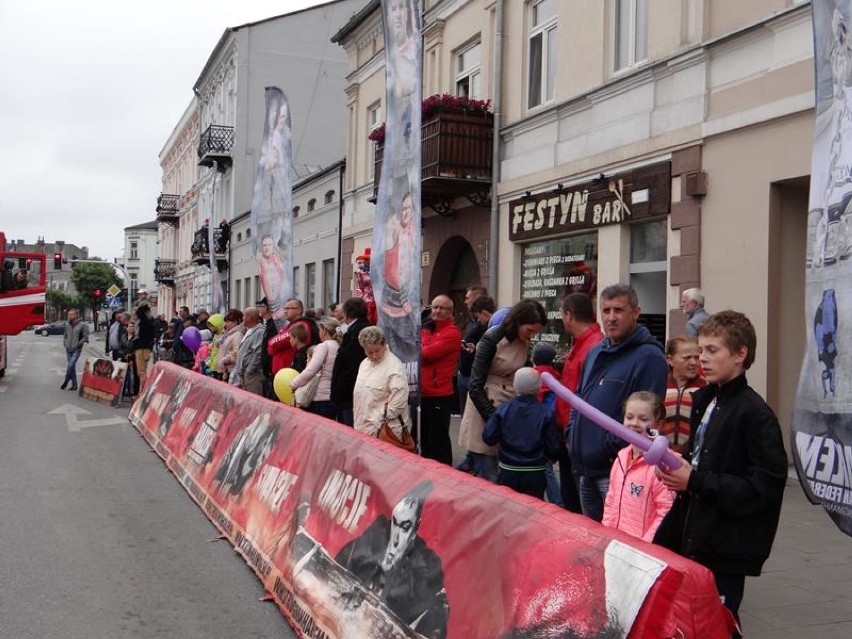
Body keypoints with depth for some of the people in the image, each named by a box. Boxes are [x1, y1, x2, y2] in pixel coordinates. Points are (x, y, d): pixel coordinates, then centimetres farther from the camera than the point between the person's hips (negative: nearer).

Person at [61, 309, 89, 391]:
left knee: (71, 365, -16)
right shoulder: (67, 325, 8)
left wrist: (77, 344, -13)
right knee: (72, 366, 8)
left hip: (76, 350, -5)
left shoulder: (82, 325, -8)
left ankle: (66, 381, 1)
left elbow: (85, 337, -8)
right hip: (68, 350, 5)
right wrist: (64, 343, 5)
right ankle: (74, 384, 15)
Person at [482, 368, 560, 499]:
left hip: (508, 473, 1)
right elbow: (553, 447, -6)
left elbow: (488, 438, -6)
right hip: (535, 475, -1)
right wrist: (548, 457, 16)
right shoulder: (546, 413, -9)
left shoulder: (503, 409, -7)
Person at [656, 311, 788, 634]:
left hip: (727, 550, -7)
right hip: (695, 541, 7)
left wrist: (695, 481, -21)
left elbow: (765, 488, -19)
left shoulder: (755, 413, -14)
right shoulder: (705, 401, 11)